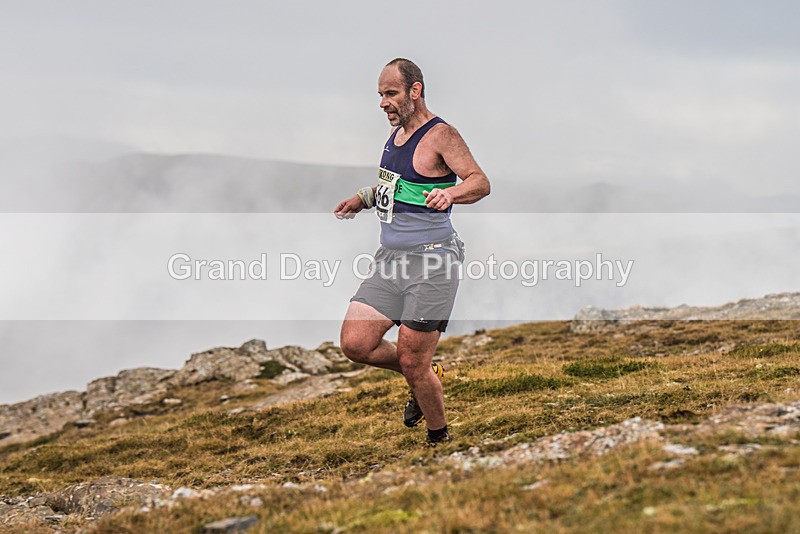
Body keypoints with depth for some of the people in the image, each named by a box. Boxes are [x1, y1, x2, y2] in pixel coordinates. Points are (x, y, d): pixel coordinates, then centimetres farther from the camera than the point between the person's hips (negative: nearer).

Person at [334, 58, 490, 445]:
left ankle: (440, 438, 16)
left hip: (431, 259, -8)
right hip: (391, 259, 8)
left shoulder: (440, 135, -10)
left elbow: (480, 182, -21)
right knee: (355, 344, -3)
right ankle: (426, 376, 22)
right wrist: (363, 198, 20)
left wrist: (450, 193, -40)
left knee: (413, 364, -6)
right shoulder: (396, 133, 16)